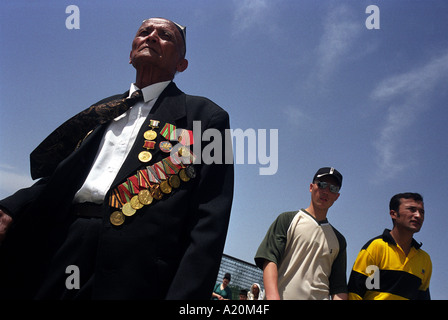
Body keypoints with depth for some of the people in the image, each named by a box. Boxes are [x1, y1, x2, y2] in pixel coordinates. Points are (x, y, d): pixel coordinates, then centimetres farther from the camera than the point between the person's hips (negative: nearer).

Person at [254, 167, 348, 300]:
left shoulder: (339, 240, 21)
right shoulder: (287, 219, 10)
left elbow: (339, 288, 15)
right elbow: (269, 259, -4)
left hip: (320, 297, 4)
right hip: (283, 295, -3)